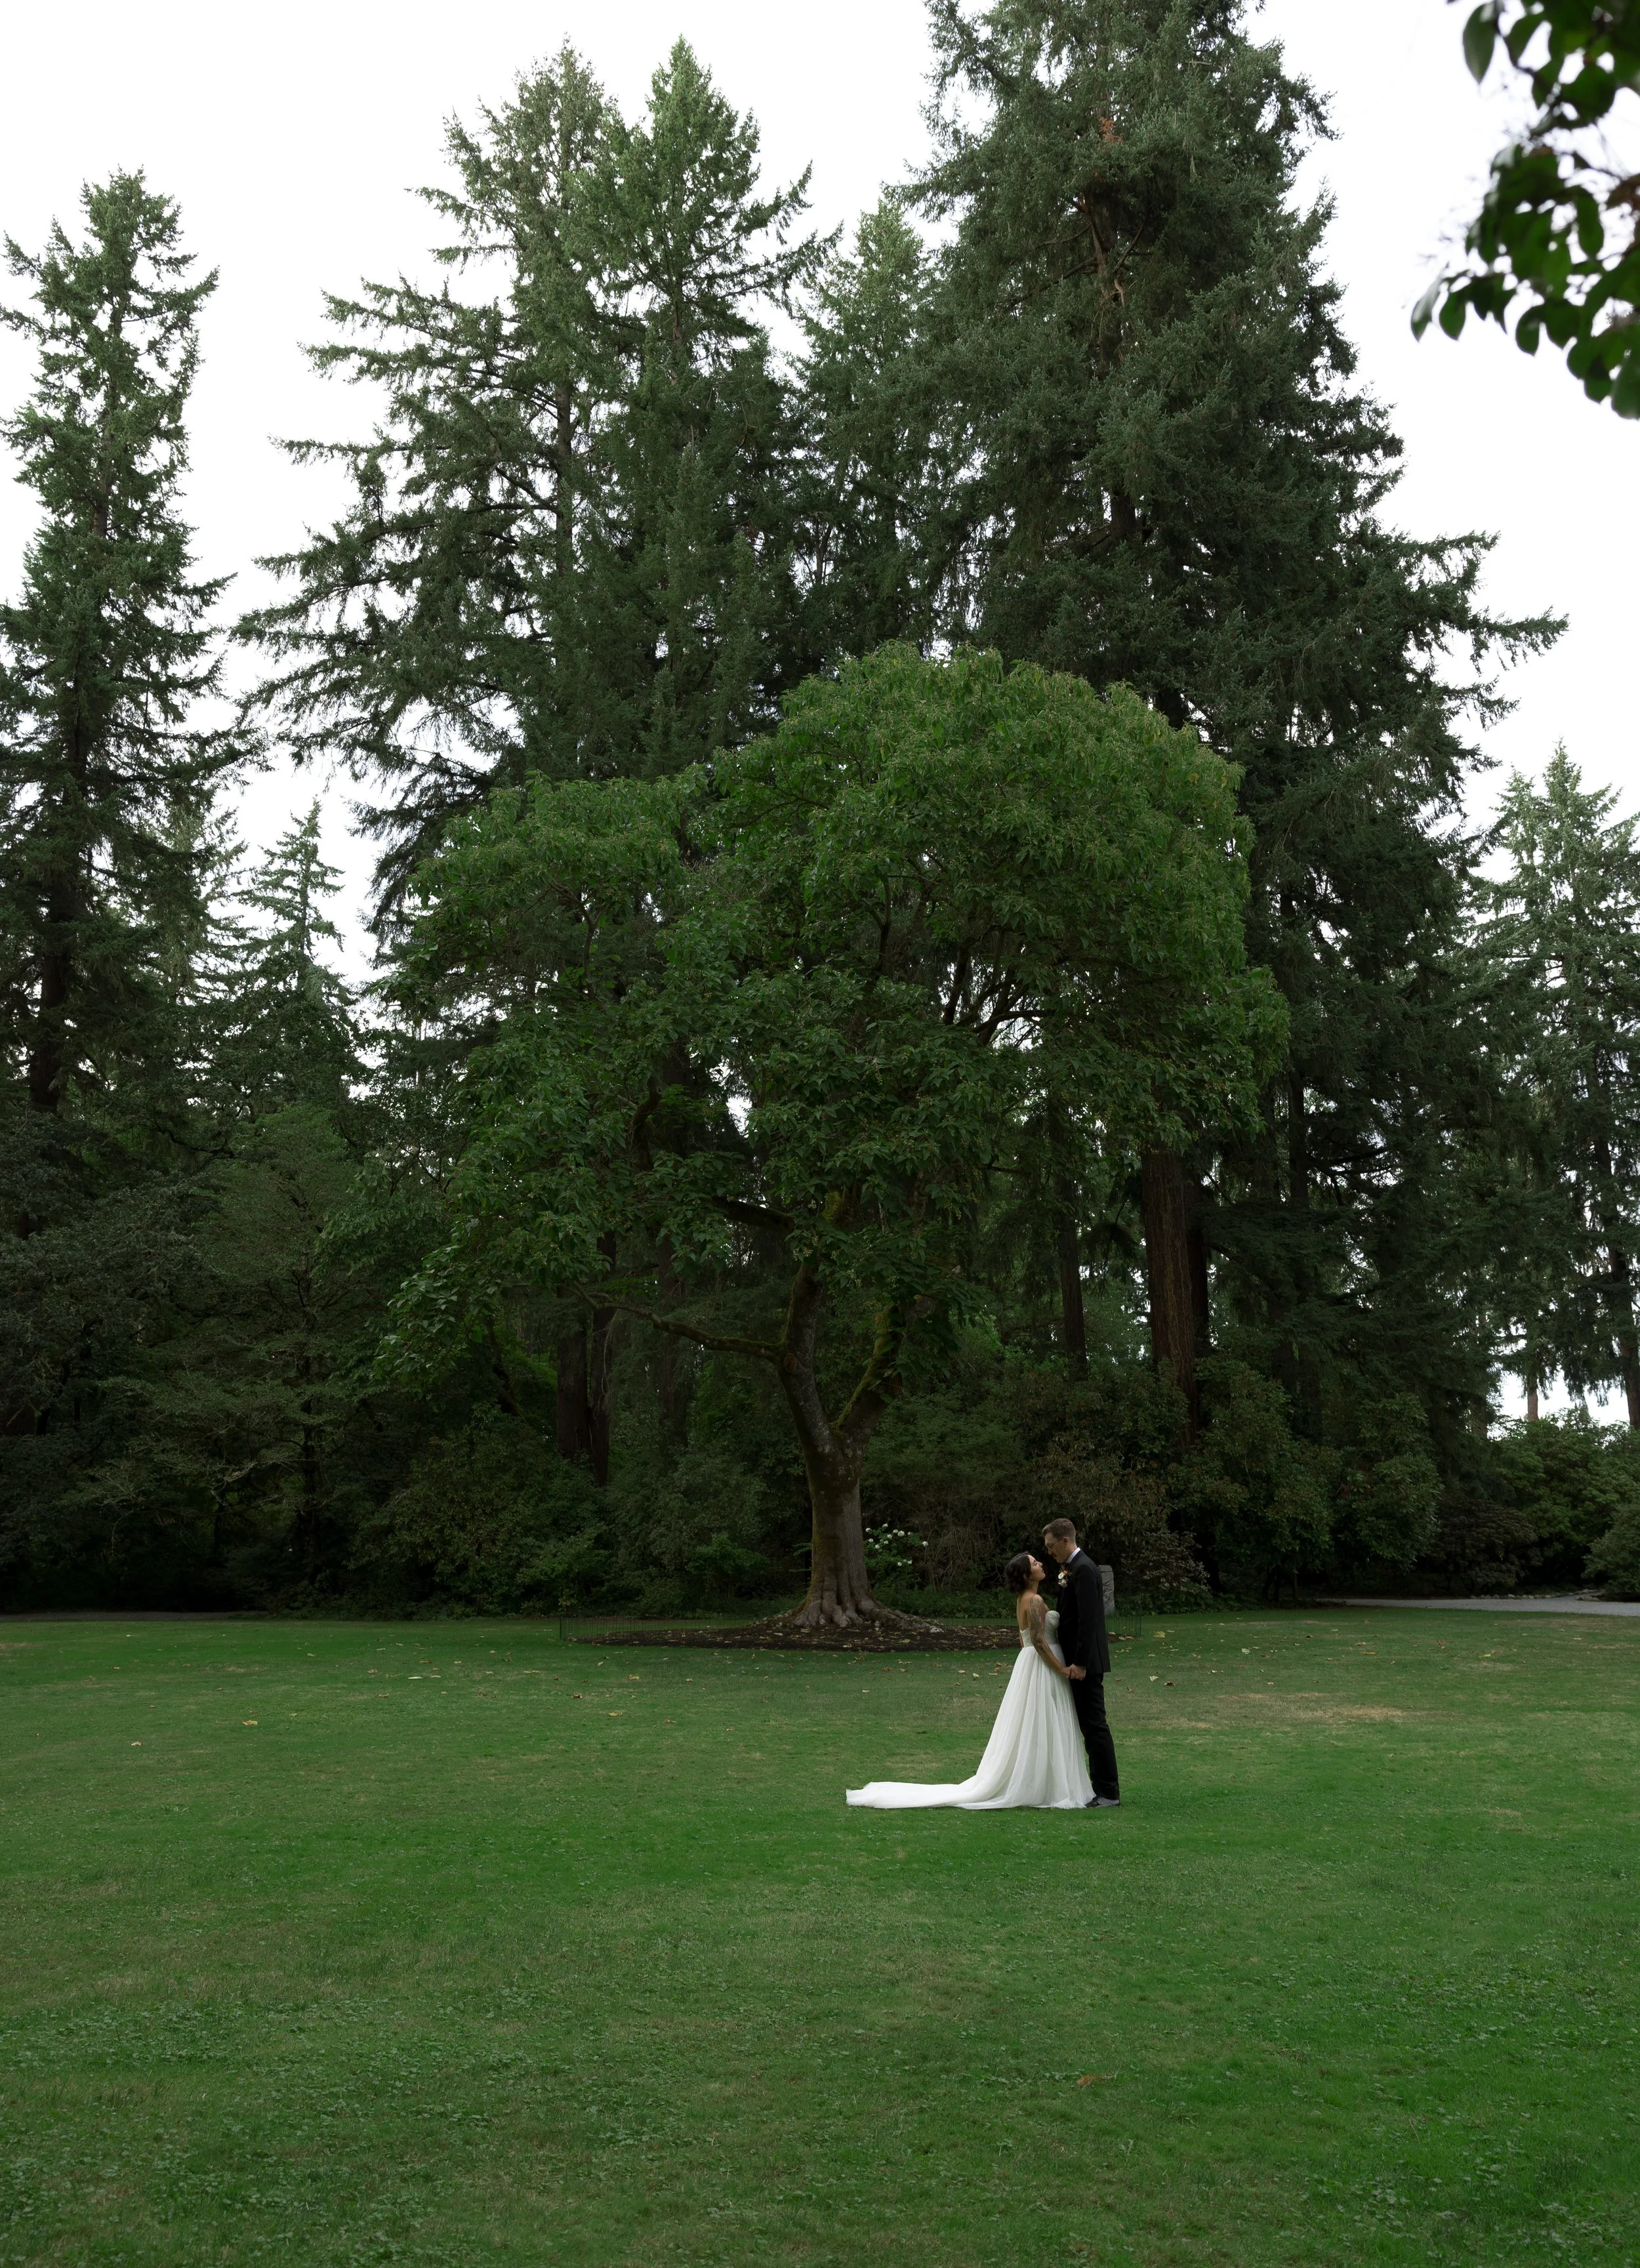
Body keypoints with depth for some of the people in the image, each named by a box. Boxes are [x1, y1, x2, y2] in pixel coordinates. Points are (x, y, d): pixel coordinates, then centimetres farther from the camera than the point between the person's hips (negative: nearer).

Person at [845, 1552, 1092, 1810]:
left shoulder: (1024, 1600, 13)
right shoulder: (1035, 1601, -18)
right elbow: (1039, 1641, -23)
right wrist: (1062, 1669, -18)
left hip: (1028, 1664, 10)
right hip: (1042, 1668, -10)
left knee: (1027, 1731, 12)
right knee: (1039, 1731, -4)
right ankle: (1040, 1789, 0)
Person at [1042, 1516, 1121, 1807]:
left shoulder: (1083, 1570, -17)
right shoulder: (1074, 1568, 15)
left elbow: (1088, 1620, -22)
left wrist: (1080, 1663, -23)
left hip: (1085, 1663, -10)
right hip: (1080, 1660, 10)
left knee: (1095, 1724, -6)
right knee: (1090, 1725, 13)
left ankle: (1108, 1793, -1)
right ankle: (1101, 1786, 20)